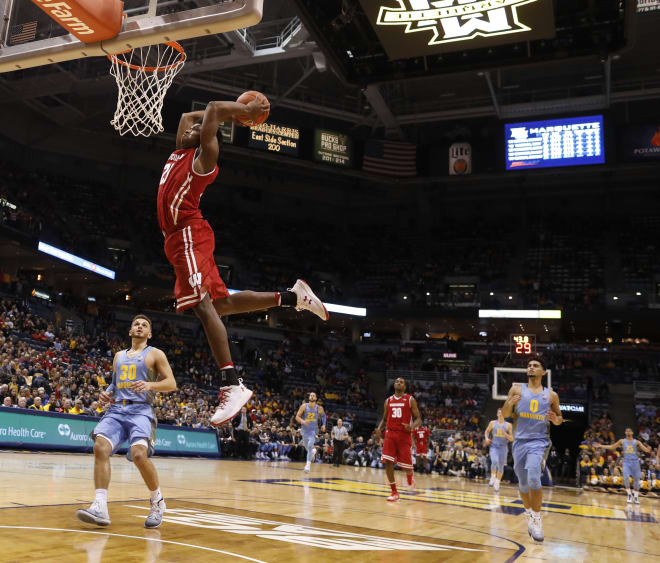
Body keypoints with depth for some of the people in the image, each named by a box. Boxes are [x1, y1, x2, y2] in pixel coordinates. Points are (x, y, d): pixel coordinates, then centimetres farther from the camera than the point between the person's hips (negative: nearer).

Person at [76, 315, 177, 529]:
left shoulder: (155, 354, 8)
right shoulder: (119, 356, 24)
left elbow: (171, 383, 2)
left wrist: (150, 385, -16)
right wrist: (107, 392, 9)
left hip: (140, 410, -5)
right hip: (116, 409, 5)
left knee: (139, 454, -26)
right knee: (100, 447, -22)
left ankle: (157, 502, -2)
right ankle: (100, 507, -24)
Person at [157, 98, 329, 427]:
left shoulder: (204, 154, -1)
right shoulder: (181, 151, 23)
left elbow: (212, 110, -9)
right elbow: (187, 116, 36)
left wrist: (245, 111, 4)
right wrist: (235, 113, 31)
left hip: (190, 235, -9)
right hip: (179, 238, 9)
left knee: (202, 305, -23)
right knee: (220, 303, 10)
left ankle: (232, 384, -30)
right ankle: (293, 297, 17)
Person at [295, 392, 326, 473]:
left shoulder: (319, 408, -7)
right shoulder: (304, 406, -9)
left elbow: (323, 415, 13)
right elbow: (297, 417, -9)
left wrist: (323, 424, 2)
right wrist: (303, 421, -28)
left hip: (313, 430, -2)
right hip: (304, 429, 2)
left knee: (310, 445, -20)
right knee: (306, 446, 18)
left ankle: (308, 465, -16)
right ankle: (313, 451, 53)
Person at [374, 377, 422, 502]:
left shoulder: (410, 400, -1)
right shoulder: (388, 401, 11)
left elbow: (418, 419, -1)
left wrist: (412, 427, -23)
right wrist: (379, 429, 0)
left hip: (404, 435, -3)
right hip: (390, 434, 3)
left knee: (405, 465, -3)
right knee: (387, 462, -11)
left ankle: (410, 477, 36)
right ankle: (394, 492, -1)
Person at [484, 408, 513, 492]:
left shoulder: (508, 425, 0)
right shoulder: (492, 423, 4)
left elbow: (511, 439, 1)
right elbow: (487, 431, 19)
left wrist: (505, 434, -16)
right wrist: (487, 438, 1)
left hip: (503, 447, 1)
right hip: (494, 446, -1)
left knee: (501, 467, 7)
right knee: (494, 462, -25)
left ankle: (497, 483, 23)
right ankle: (493, 477, -4)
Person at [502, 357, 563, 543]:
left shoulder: (551, 395, 5)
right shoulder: (516, 389, 4)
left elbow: (559, 418, 16)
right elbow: (505, 414, 6)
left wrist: (556, 419, -8)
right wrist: (510, 404, -16)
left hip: (539, 441, -2)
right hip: (520, 441, 2)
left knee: (533, 477, -24)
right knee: (523, 483, 10)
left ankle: (537, 519, -8)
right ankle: (529, 516, 34)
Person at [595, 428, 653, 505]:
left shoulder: (636, 442, 5)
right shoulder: (622, 441, 9)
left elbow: (645, 449, -3)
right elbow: (611, 447, 12)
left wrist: (648, 450, -28)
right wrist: (600, 446, 5)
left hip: (635, 462, 0)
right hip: (626, 462, 0)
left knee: (636, 479, 5)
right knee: (626, 478, -17)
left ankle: (636, 497, 17)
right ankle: (629, 495, -2)